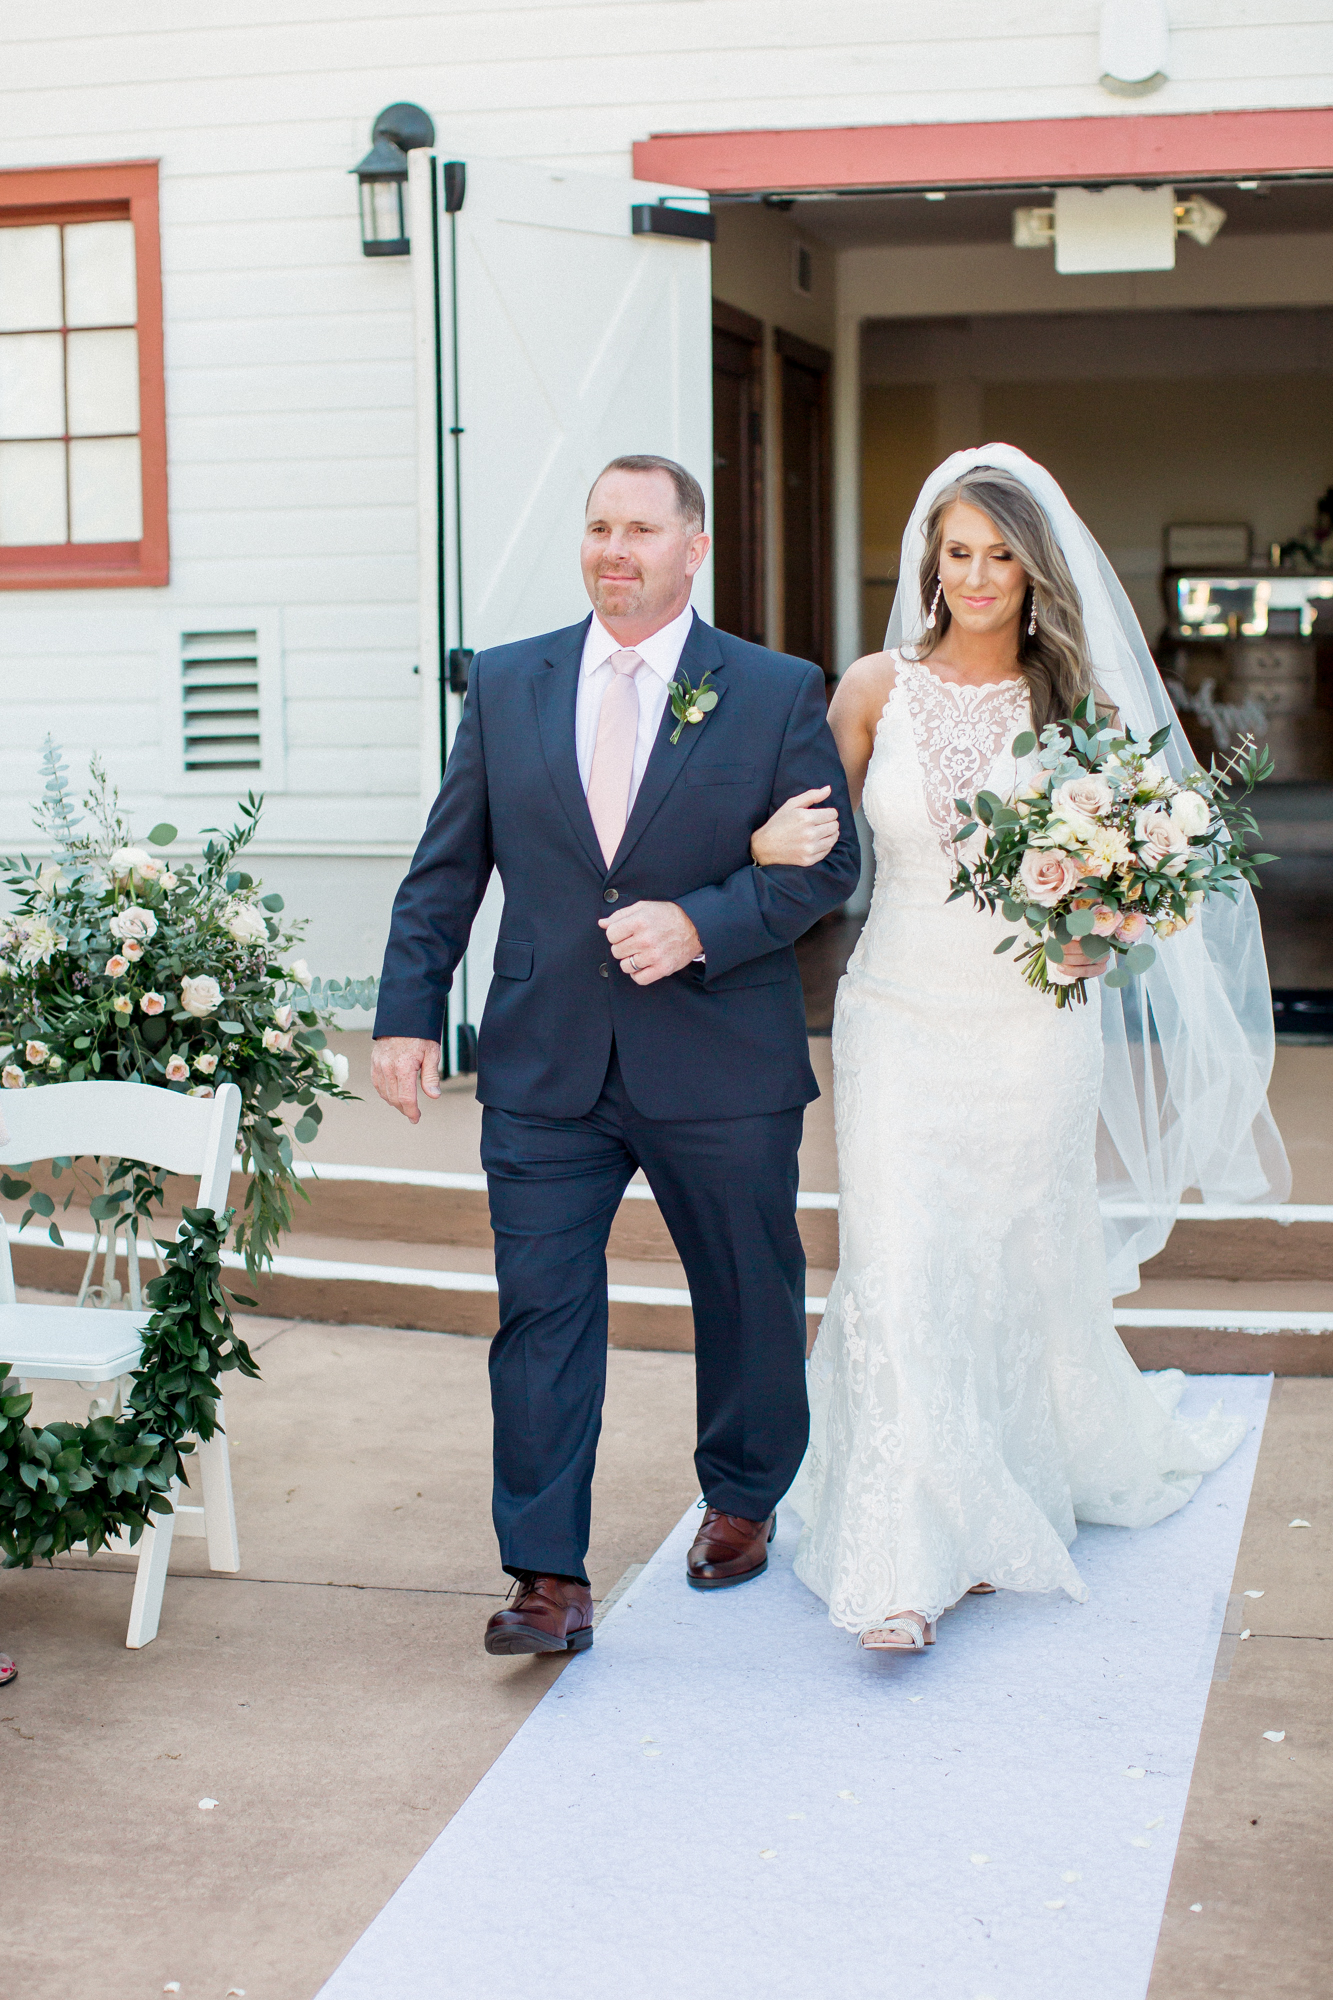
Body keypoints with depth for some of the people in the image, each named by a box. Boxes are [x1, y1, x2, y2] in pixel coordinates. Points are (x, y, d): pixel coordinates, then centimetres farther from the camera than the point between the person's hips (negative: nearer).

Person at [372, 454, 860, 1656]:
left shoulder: (778, 694, -2)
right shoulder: (507, 685, 5)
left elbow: (828, 862, -4)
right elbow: (445, 869, 7)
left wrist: (700, 924, -18)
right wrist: (408, 1013, 0)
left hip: (722, 1070, -1)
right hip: (545, 1071, 1)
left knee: (748, 1300, 15)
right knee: (542, 1312, -3)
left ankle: (744, 1498, 39)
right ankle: (551, 1579, 2)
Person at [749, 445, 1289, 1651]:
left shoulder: (1075, 700, -1)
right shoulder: (876, 688, 0)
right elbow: (818, 841, 5)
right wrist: (771, 842, -18)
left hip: (1032, 1028, 1)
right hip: (899, 1021, 0)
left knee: (1024, 1270, 13)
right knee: (896, 1275, -8)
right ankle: (906, 1561, -4)